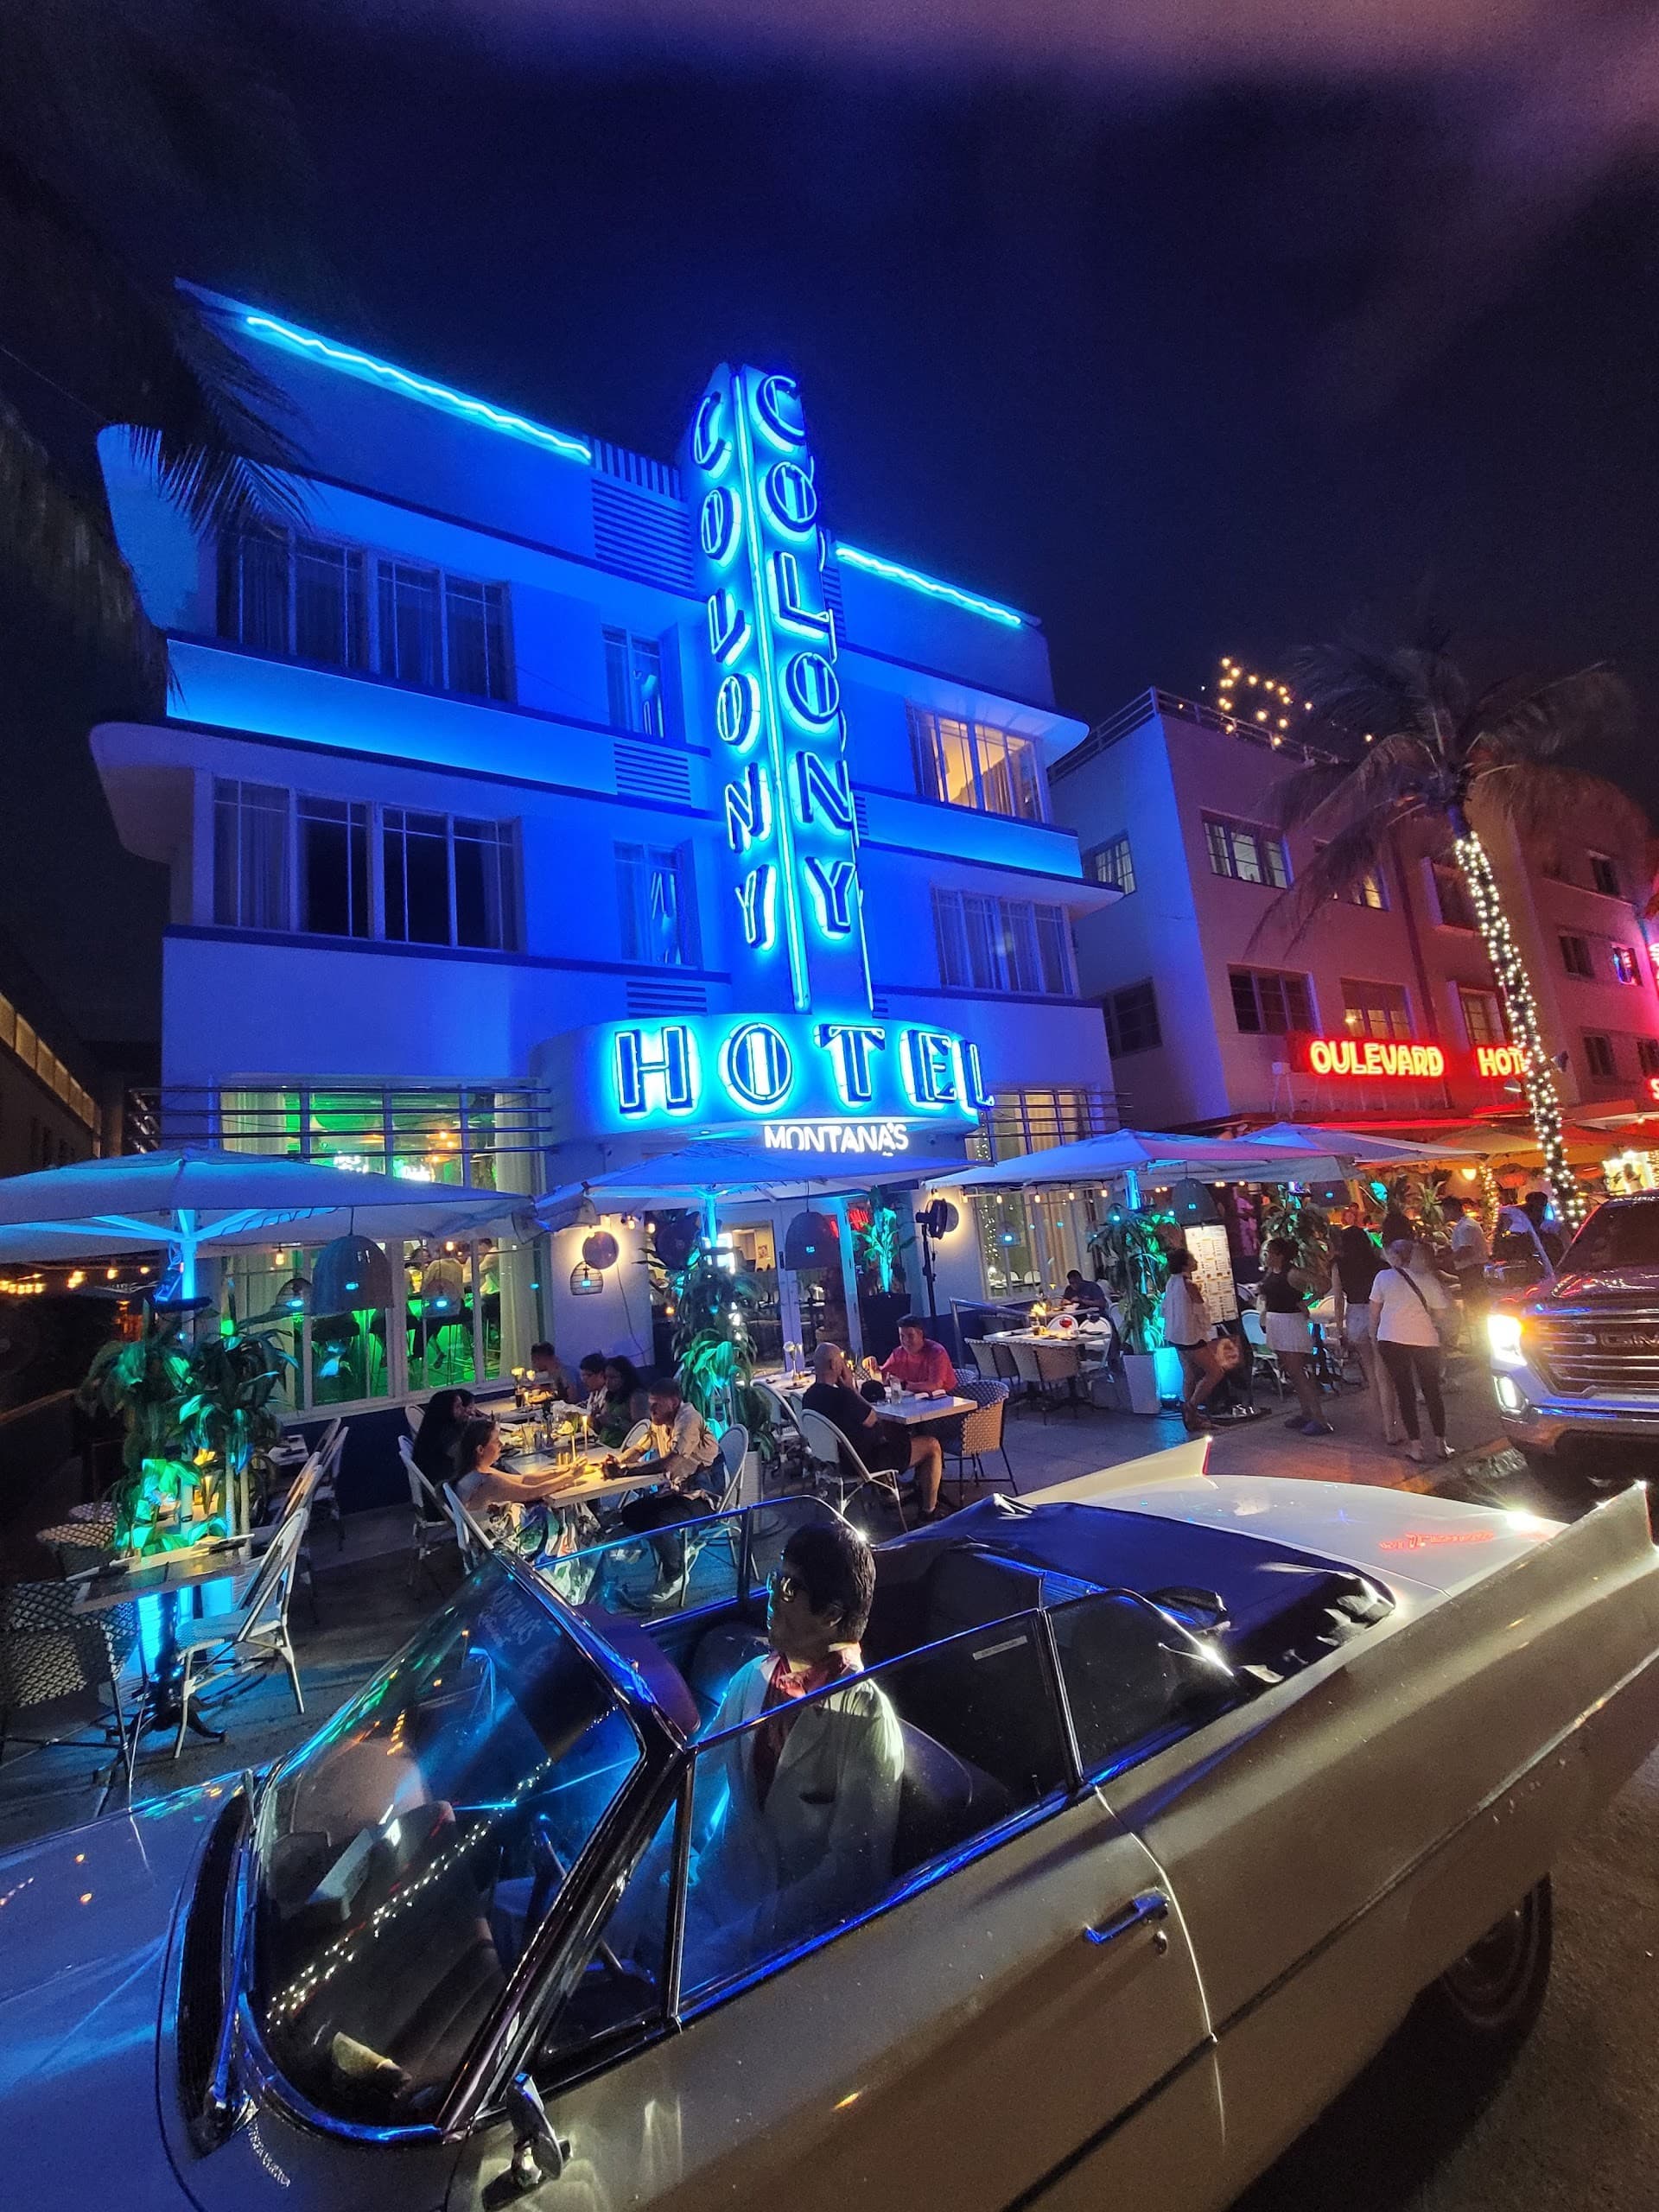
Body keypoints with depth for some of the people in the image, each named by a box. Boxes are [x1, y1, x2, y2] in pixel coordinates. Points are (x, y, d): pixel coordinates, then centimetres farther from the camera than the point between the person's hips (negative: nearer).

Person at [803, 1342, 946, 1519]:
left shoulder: (809, 1396, -5)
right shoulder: (842, 1396, -33)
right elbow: (872, 1420, -16)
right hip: (865, 1461, -9)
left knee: (895, 1428, 30)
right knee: (932, 1445, 2)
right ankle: (929, 1510, 15)